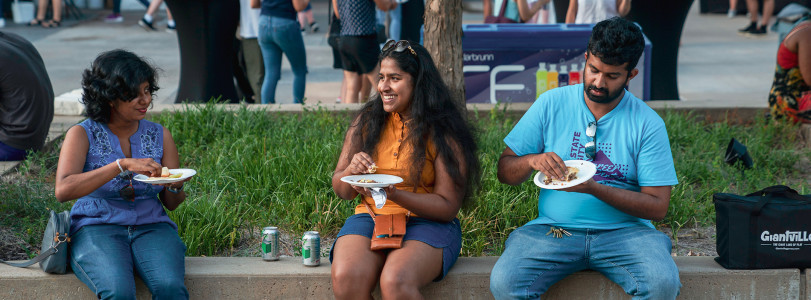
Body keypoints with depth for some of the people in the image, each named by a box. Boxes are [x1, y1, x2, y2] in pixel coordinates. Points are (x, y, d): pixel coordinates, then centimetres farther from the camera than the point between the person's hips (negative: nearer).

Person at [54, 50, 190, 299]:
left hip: (151, 226, 3)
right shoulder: (82, 135, -1)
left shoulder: (159, 135, 10)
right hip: (96, 228, -3)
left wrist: (175, 187, -9)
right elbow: (63, 191, -19)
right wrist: (123, 164, -26)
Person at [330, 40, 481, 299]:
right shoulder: (366, 122, 8)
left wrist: (394, 194, -21)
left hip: (427, 222, -3)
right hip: (370, 217, 3)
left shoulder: (443, 132, -3)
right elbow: (341, 190, 13)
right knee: (346, 279, -29)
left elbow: (448, 207, -7)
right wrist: (351, 173, -11)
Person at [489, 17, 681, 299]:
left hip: (623, 231, -1)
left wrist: (594, 188, -18)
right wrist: (532, 160, -16)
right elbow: (504, 171, 8)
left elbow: (657, 206, -5)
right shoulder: (552, 104, 5)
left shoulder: (648, 124, 0)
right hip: (553, 230, 1)